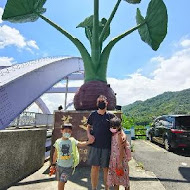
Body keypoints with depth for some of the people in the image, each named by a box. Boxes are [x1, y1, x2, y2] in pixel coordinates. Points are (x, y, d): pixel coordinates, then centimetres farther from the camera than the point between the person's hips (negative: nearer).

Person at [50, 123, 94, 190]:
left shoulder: (72, 141, -9)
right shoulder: (58, 141, -5)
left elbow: (80, 144, -23)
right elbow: (55, 154, 5)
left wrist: (88, 142, -41)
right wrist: (53, 164, 10)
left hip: (69, 167, -2)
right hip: (59, 166, 2)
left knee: (61, 182, -6)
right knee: (60, 182, 17)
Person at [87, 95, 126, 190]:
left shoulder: (111, 116, 0)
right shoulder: (93, 114, 2)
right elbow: (88, 126, 13)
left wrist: (123, 135, -15)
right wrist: (89, 135, -5)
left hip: (107, 146, 0)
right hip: (95, 146, 1)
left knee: (106, 168, 11)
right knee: (94, 167, 7)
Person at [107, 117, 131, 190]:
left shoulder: (119, 135, -16)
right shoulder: (113, 135, 5)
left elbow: (121, 149, -18)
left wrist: (120, 163, -19)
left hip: (120, 159, -7)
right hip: (113, 160, 7)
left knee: (123, 177, 7)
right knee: (115, 178, 17)